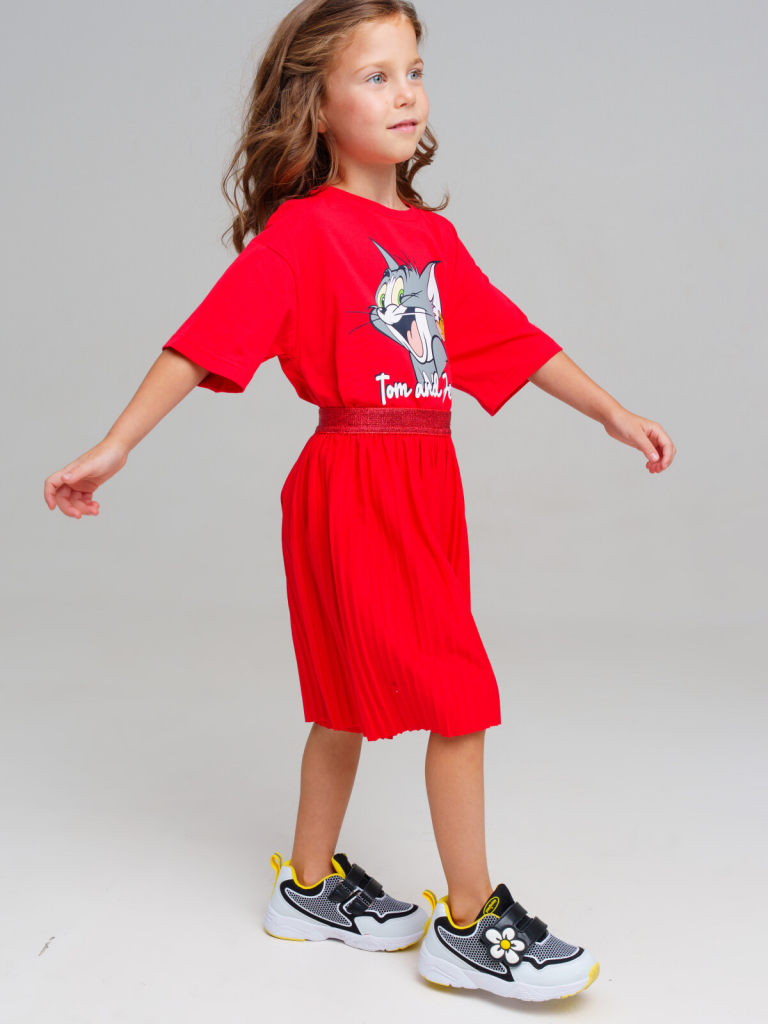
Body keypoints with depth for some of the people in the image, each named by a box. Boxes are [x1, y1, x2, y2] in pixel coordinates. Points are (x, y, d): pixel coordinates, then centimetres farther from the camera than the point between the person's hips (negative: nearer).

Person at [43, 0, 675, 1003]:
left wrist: (612, 411, 19)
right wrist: (114, 447, -20)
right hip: (354, 485, -8)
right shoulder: (304, 228, -10)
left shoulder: (433, 234, 12)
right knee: (459, 700, -4)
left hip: (425, 482, 8)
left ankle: (312, 885, 33)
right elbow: (204, 342, -15)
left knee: (358, 698, 17)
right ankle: (470, 924, 11)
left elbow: (513, 338, 18)